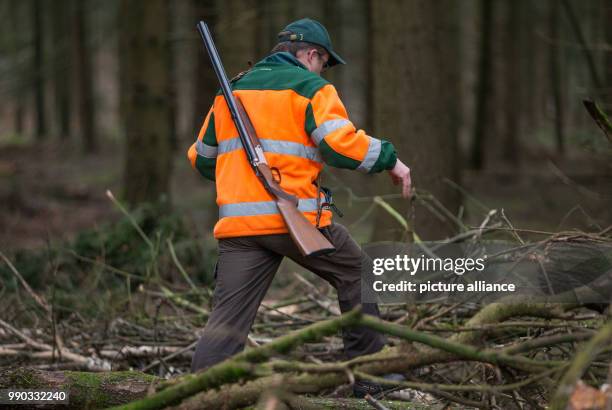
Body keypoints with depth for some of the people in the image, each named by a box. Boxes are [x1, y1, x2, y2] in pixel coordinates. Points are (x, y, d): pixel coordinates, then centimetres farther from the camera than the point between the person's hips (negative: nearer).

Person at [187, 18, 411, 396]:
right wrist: (389, 159, 0)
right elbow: (340, 142, -15)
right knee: (356, 274, 19)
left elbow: (202, 159, 25)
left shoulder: (230, 91, 19)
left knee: (227, 319, 0)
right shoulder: (309, 87, 0)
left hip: (237, 221, 4)